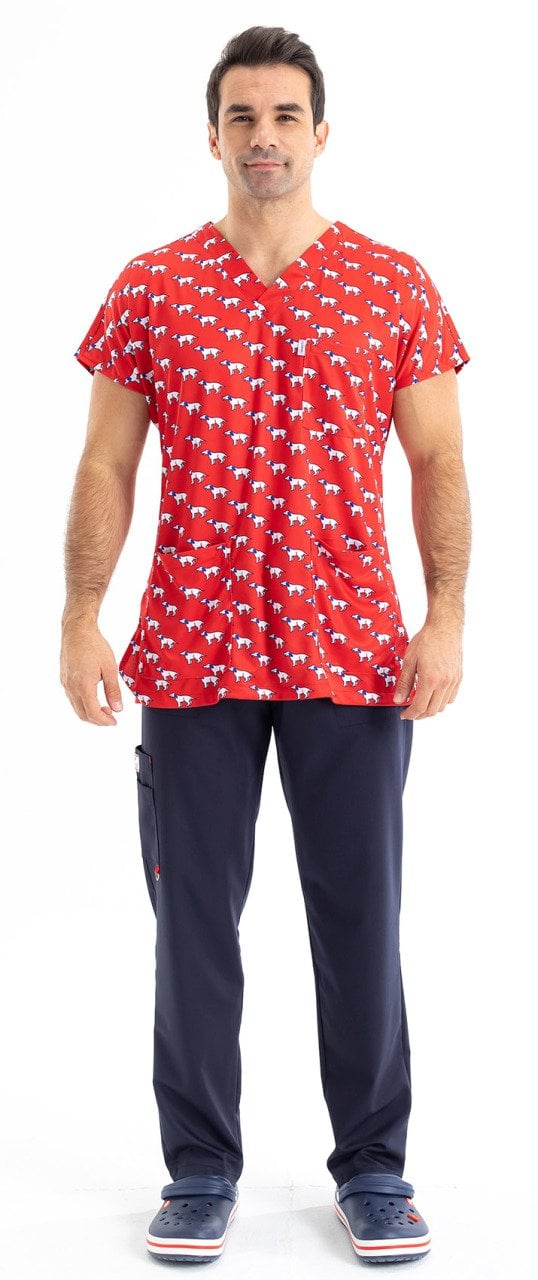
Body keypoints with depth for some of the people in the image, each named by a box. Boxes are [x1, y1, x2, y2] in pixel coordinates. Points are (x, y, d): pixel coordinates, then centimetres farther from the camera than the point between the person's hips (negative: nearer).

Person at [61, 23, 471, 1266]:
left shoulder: (395, 286, 5)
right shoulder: (152, 287, 6)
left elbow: (438, 464, 4)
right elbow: (106, 467, 5)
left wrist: (447, 618, -7)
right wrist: (81, 621, -5)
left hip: (354, 654, 0)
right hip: (192, 654, 1)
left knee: (361, 919, 6)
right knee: (194, 921, 6)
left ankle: (374, 1168, 20)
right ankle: (200, 1171, 20)